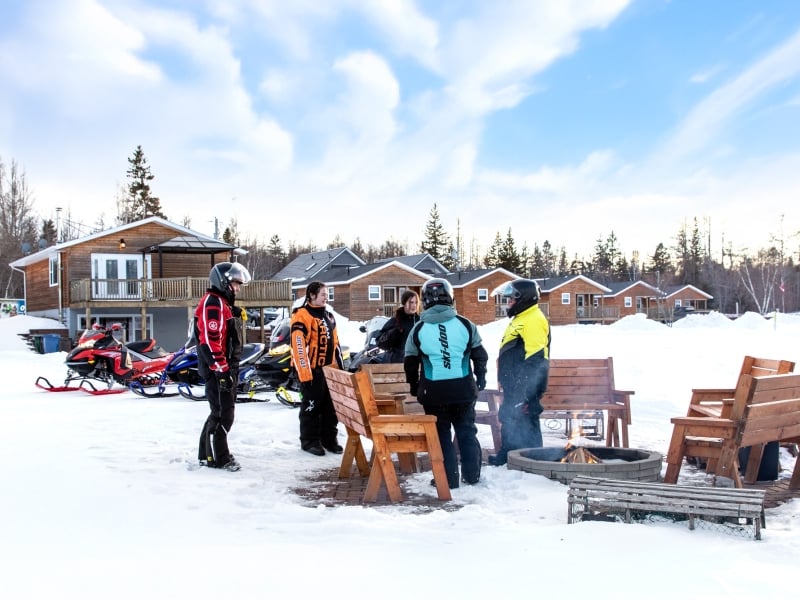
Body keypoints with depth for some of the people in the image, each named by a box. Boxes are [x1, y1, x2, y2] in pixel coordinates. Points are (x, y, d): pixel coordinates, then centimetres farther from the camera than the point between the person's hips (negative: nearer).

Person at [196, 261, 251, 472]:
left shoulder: (224, 303, 19)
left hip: (227, 368, 11)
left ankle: (209, 453, 26)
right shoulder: (212, 303, -15)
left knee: (222, 411, 17)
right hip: (218, 369, -11)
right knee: (223, 413, -7)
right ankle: (217, 457, 0)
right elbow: (210, 340, -24)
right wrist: (221, 369, -25)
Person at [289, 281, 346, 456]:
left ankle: (329, 439, 22)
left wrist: (341, 367, 17)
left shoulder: (329, 316, 15)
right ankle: (310, 441, 12)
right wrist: (305, 374, -23)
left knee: (330, 407, 11)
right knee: (311, 407, 1)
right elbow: (298, 347, -19)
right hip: (312, 371, -8)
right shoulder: (302, 316, -12)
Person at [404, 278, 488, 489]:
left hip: (434, 392, -1)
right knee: (467, 431, 15)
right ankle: (472, 475, 21)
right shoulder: (465, 324, -3)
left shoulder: (418, 329, -3)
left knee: (441, 434, 9)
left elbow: (410, 363, 5)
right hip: (463, 389, 1)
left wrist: (414, 387, 20)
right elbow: (480, 354, 5)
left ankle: (448, 478, 11)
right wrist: (480, 377, 22)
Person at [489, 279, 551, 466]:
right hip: (514, 384, 11)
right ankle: (505, 456, 27)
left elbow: (536, 359, -23)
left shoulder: (533, 320, -16)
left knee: (525, 421, -6)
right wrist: (505, 381, 27)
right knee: (509, 419, 17)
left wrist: (530, 392, -25)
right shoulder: (520, 319, 19)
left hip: (525, 387, -11)